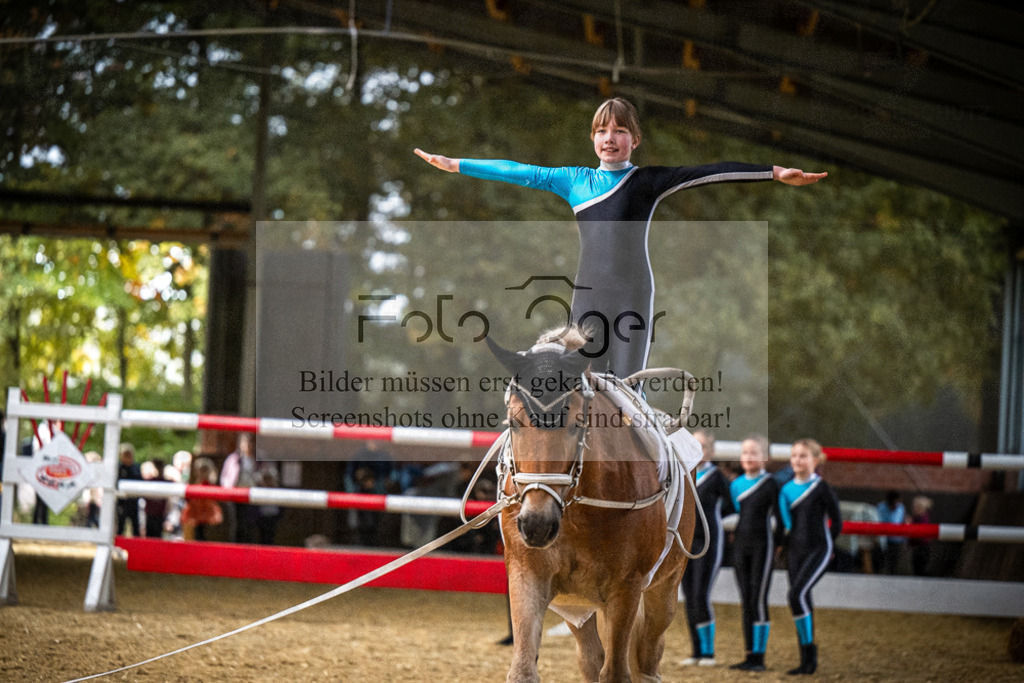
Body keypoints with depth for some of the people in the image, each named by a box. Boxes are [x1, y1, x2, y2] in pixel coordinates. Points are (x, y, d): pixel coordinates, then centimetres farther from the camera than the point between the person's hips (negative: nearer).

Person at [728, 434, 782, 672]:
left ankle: (759, 657, -4)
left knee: (758, 601, -7)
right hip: (740, 545, 6)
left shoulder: (769, 483, -6)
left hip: (762, 545, -6)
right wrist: (735, 534, 14)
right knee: (746, 602, 7)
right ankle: (750, 655, 10)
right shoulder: (735, 484, 10)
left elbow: (779, 514, -5)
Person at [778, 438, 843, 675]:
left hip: (817, 551, -6)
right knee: (802, 601, 6)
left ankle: (809, 645, -9)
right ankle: (807, 661, 12)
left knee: (797, 594, -22)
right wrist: (786, 541, 11)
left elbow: (837, 522, -3)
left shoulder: (822, 488, -9)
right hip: (794, 550, 6)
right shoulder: (786, 488, 7)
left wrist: (824, 545, 3)